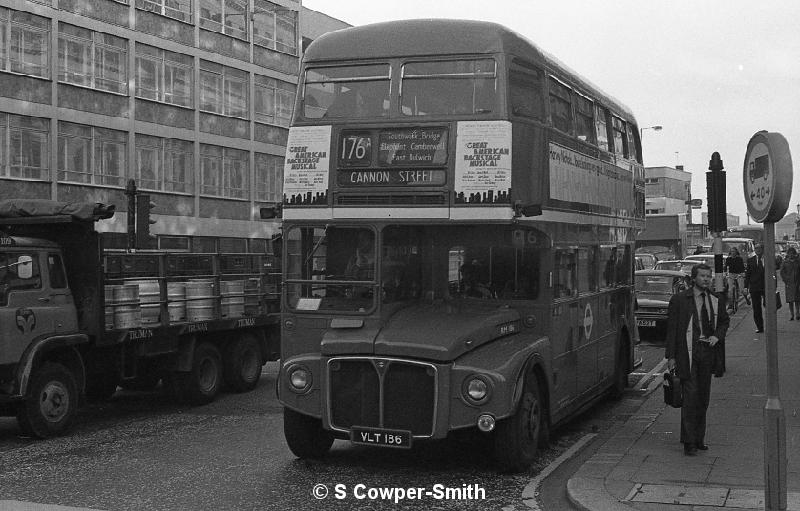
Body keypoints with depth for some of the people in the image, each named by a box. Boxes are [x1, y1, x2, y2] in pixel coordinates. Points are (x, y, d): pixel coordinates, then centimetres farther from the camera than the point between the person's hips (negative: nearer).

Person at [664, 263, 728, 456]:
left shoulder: (716, 300, 9)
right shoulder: (679, 300, -3)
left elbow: (724, 320, 23)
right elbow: (672, 328, -3)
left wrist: (717, 336, 1)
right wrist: (671, 356, -7)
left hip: (708, 351, 4)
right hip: (687, 353, -4)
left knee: (703, 397, 10)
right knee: (690, 395, -9)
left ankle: (699, 438, 20)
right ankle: (688, 442, -5)